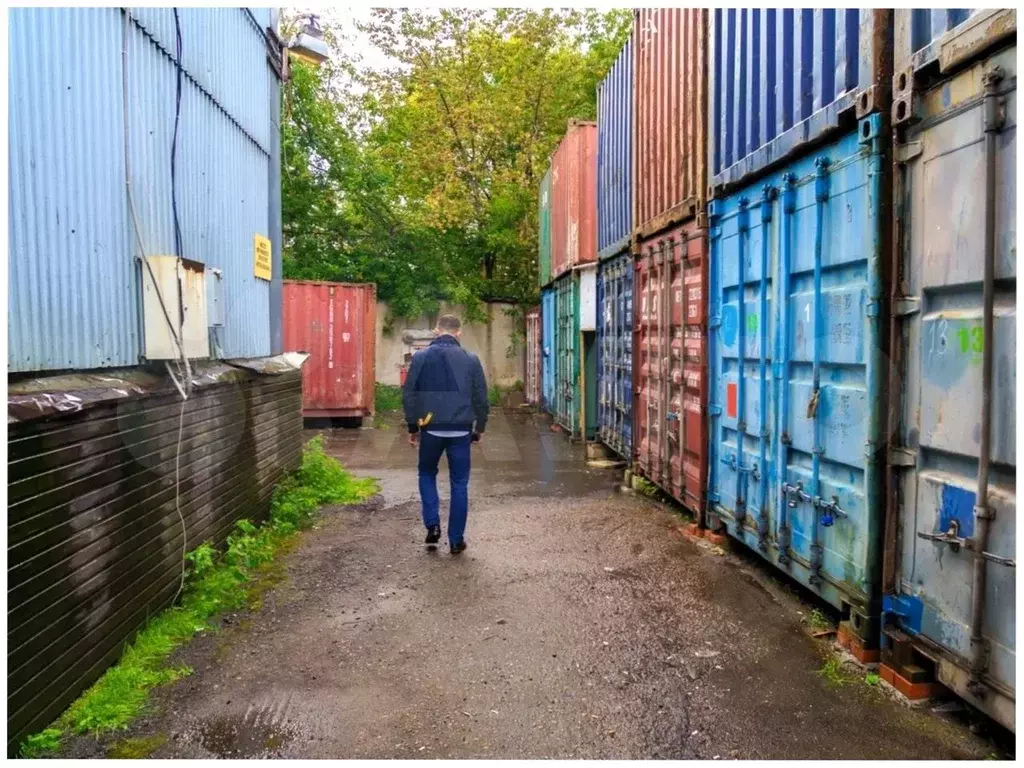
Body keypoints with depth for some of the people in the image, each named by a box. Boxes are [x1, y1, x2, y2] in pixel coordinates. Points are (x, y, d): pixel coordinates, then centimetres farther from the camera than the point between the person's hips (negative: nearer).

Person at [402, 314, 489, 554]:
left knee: (427, 474, 22)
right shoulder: (470, 359, 0)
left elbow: (408, 395, -1)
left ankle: (432, 525, 8)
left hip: (431, 429, 0)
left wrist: (412, 427, 9)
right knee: (459, 483, 10)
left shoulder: (421, 357, -2)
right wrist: (479, 429, 13)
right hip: (461, 431, 0)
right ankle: (456, 539, 10)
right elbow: (481, 398, 2)